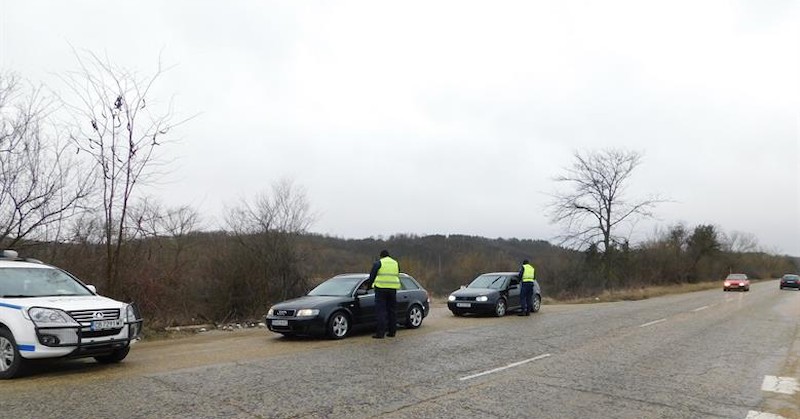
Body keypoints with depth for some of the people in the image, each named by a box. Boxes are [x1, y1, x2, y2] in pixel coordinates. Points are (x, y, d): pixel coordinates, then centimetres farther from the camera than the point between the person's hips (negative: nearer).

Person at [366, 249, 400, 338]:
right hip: (393, 289, 5)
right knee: (392, 311, 12)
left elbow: (372, 276, -1)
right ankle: (392, 332, 15)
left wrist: (369, 284, 11)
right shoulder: (396, 263, 16)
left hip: (381, 288, -5)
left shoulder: (378, 263, 0)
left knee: (381, 311, -4)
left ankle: (380, 333, -7)